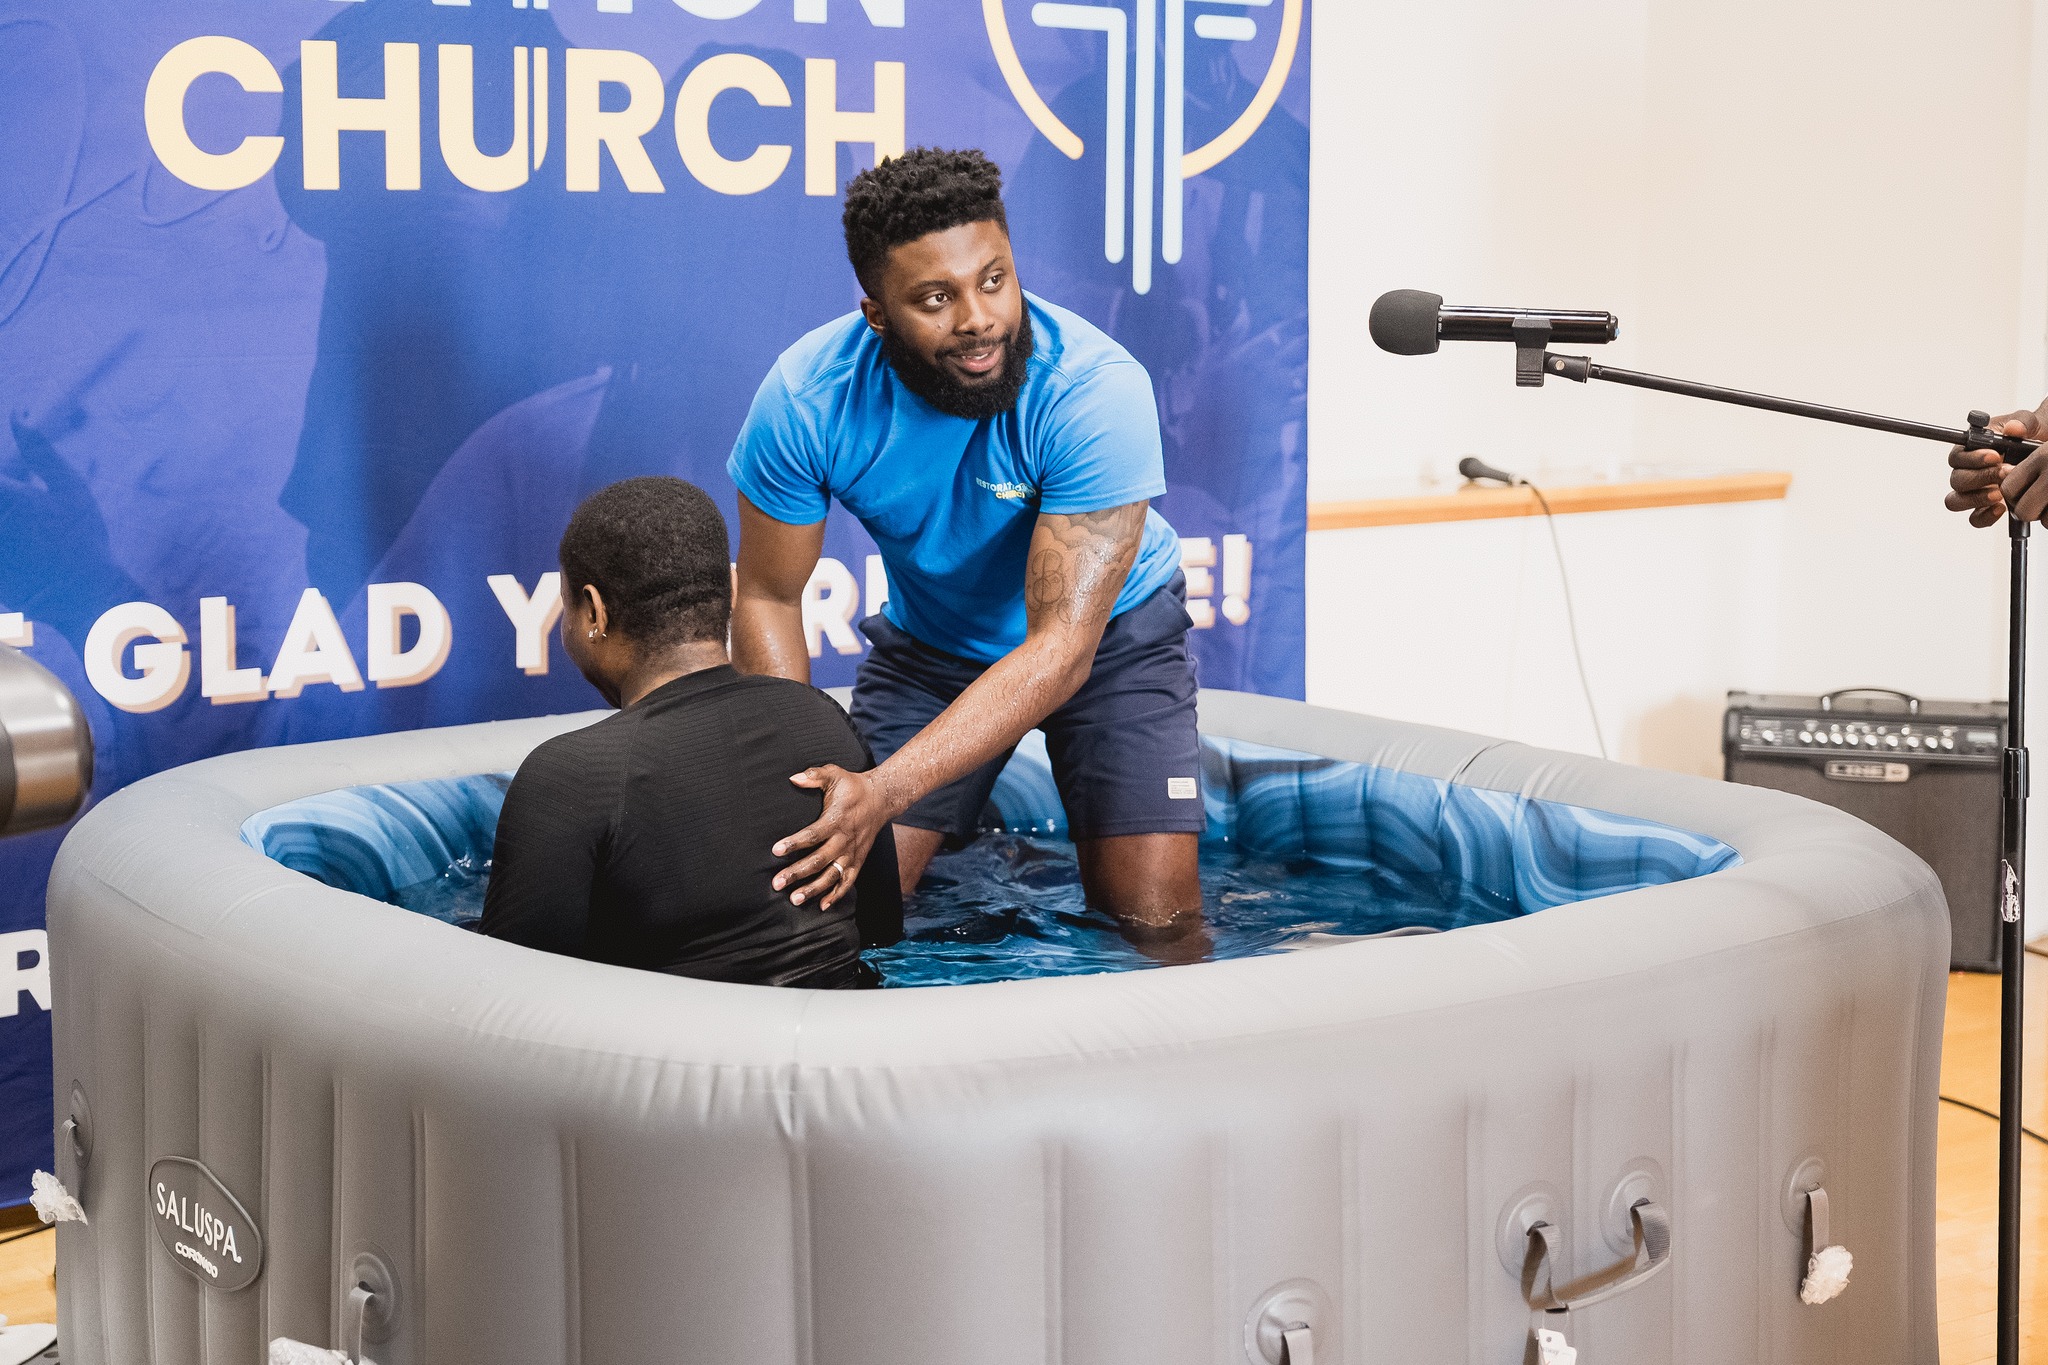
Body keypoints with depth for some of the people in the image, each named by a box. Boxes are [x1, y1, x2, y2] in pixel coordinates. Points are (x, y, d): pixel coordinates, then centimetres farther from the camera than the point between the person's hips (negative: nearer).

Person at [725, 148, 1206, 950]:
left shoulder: (1096, 390, -35)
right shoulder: (806, 400, -26)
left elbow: (1061, 648, -37)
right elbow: (768, 599, -11)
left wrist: (885, 792, -47)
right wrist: (805, 779, -25)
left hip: (1106, 630, -2)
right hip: (928, 639, 2)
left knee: (1156, 926, -13)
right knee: (842, 902, -3)